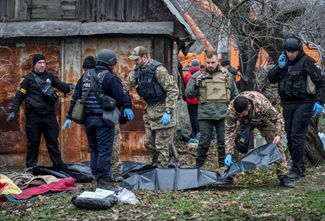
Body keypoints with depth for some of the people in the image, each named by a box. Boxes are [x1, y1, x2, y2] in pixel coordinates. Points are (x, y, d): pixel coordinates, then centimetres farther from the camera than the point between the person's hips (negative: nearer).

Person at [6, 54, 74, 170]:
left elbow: (61, 86, 10)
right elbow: (19, 96, 2)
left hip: (49, 115, 3)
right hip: (33, 116, -3)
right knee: (33, 142, 3)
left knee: (53, 141, 6)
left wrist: (69, 87, -14)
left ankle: (59, 165, 10)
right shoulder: (28, 78, 2)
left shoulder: (50, 77, 12)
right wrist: (13, 111, -5)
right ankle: (30, 166, 12)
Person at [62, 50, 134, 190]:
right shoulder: (110, 77, -9)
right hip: (103, 120, -7)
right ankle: (104, 182, -4)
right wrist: (127, 107, -5)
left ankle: (96, 181, 19)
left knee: (94, 150, 15)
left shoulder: (85, 76, 13)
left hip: (88, 119, 7)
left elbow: (75, 98, 15)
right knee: (105, 151, -3)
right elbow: (121, 95, -18)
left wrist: (69, 117, 18)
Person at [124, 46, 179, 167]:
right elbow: (126, 85, 10)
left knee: (162, 146, -3)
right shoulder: (138, 71, 6)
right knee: (149, 143, 14)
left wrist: (168, 112, -22)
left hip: (162, 111, -8)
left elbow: (172, 90, -20)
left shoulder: (158, 69, -18)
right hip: (150, 110, 8)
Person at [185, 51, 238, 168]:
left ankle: (223, 166, 17)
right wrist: (196, 84, -13)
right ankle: (198, 166, 12)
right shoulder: (198, 76, 5)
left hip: (223, 114, 2)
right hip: (205, 114, -1)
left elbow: (235, 95, 18)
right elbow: (188, 94, 3)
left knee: (223, 142, 6)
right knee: (204, 142, 0)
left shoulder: (227, 75, 9)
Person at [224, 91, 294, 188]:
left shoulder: (262, 104, -43)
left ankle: (283, 177, -7)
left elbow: (278, 118, -28)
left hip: (263, 120, -1)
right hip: (245, 122, 1)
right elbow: (229, 132, -32)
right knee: (239, 143, -20)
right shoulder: (231, 110, -38)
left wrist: (278, 134, -42)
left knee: (276, 145, -12)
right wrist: (228, 154, -38)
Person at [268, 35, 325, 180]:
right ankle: (299, 167, 18)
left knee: (297, 135, -12)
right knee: (289, 137, 8)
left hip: (303, 103, -7)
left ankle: (298, 170, -9)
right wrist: (279, 67, -5)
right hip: (288, 104, 7)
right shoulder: (284, 61, 12)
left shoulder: (307, 61, -8)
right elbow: (271, 79, 12)